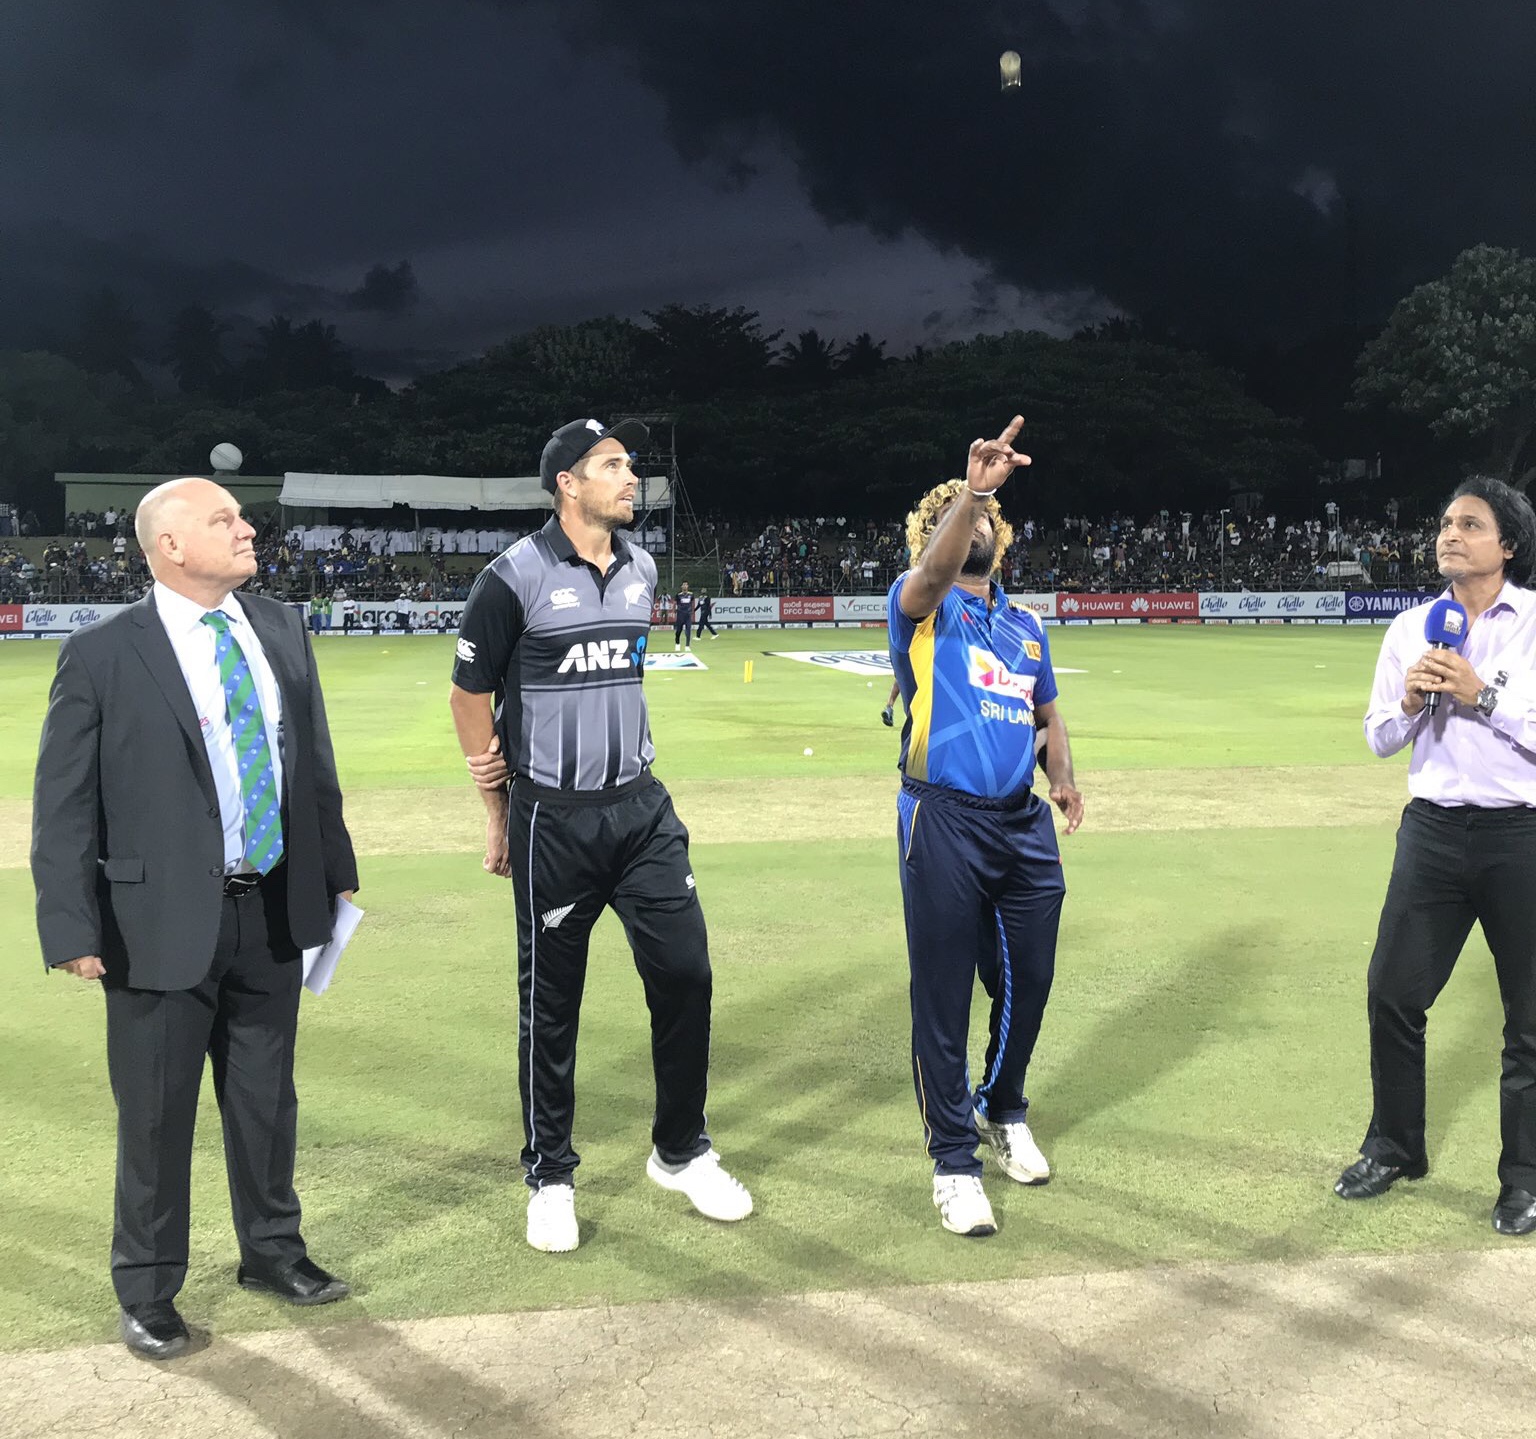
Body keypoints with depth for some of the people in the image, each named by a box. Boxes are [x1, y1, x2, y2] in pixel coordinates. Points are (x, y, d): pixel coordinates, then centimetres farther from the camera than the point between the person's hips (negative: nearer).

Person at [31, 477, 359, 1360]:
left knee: (267, 1097, 19)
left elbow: (315, 763, 12)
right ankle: (148, 1288, 29)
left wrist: (337, 872, 12)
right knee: (156, 1115, 9)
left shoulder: (282, 631, 5)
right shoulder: (101, 656, -10)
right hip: (162, 923, -4)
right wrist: (72, 931, -12)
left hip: (276, 913, 5)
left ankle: (272, 1250, 39)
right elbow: (63, 807, -8)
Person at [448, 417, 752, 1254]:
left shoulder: (641, 571, 7)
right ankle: (550, 1176, 23)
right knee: (550, 1002, 6)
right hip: (553, 821, -5)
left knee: (685, 972, 4)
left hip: (641, 808, 5)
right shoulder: (516, 578, -10)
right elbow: (470, 695, -3)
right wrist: (498, 816, 1)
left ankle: (680, 1154, 23)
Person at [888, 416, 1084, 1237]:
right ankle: (954, 1161, 13)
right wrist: (971, 488, -36)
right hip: (945, 822, -5)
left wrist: (1063, 776, 7)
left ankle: (1002, 1112, 40)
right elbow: (934, 571, -23)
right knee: (944, 997, 0)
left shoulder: (1026, 627, 18)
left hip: (1024, 826, 6)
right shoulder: (921, 609, 1)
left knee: (1027, 983, 14)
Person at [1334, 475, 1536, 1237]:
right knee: (1392, 993, 7)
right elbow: (1379, 739, 9)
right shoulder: (1411, 627, 6)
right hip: (1433, 831, 4)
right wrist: (1409, 703, -10)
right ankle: (1394, 1148, 27)